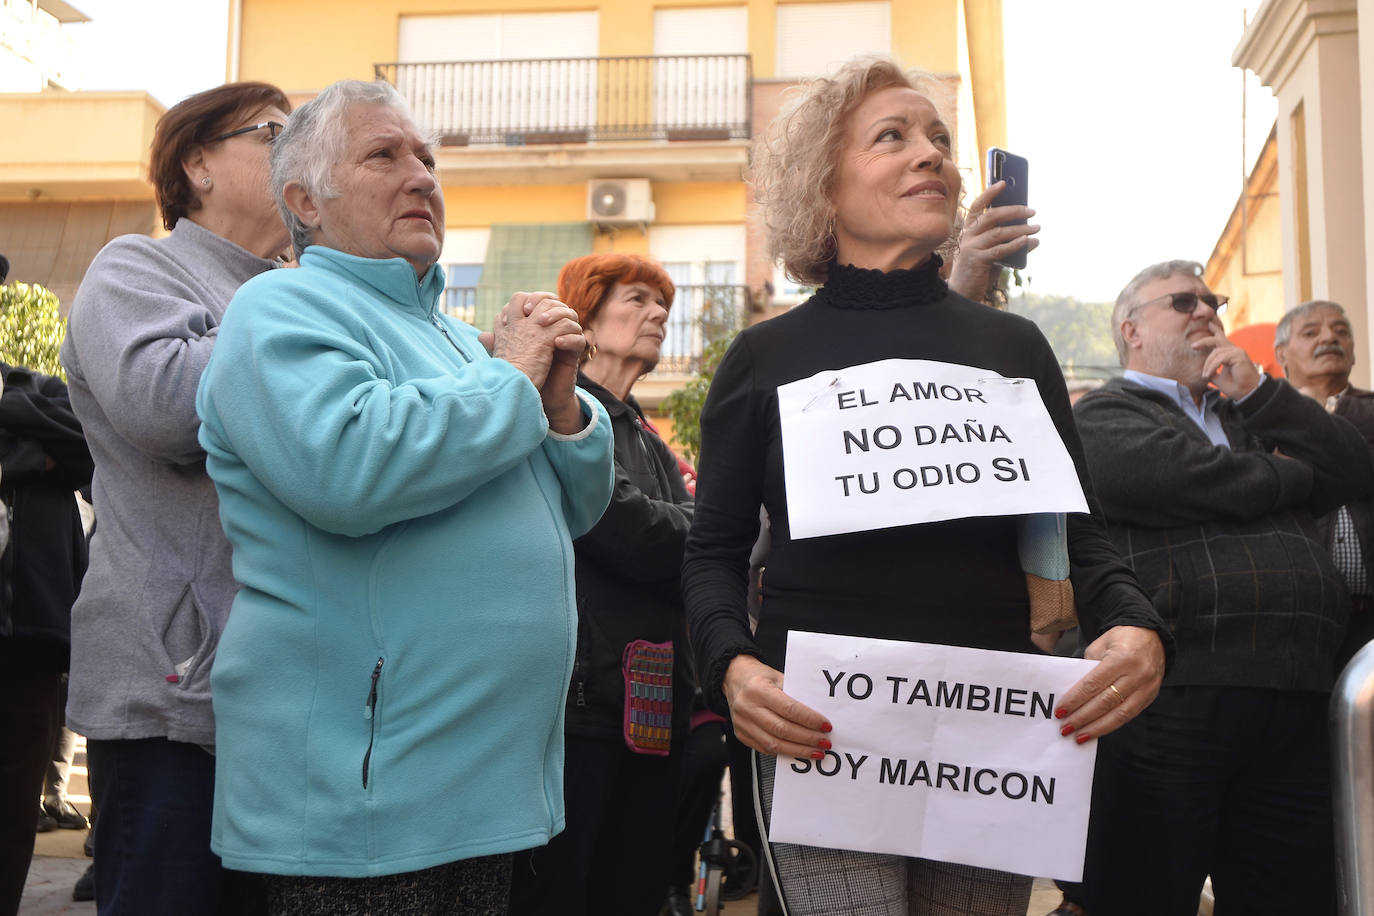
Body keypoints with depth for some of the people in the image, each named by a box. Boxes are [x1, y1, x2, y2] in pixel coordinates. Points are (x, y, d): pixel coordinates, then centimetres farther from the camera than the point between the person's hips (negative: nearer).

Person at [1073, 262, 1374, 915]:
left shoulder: (1246, 415, 27)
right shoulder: (1103, 415, 4)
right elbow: (1186, 477, -14)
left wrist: (1257, 390, 6)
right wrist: (1289, 475, 7)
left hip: (1293, 705, 7)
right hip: (1171, 703, -7)